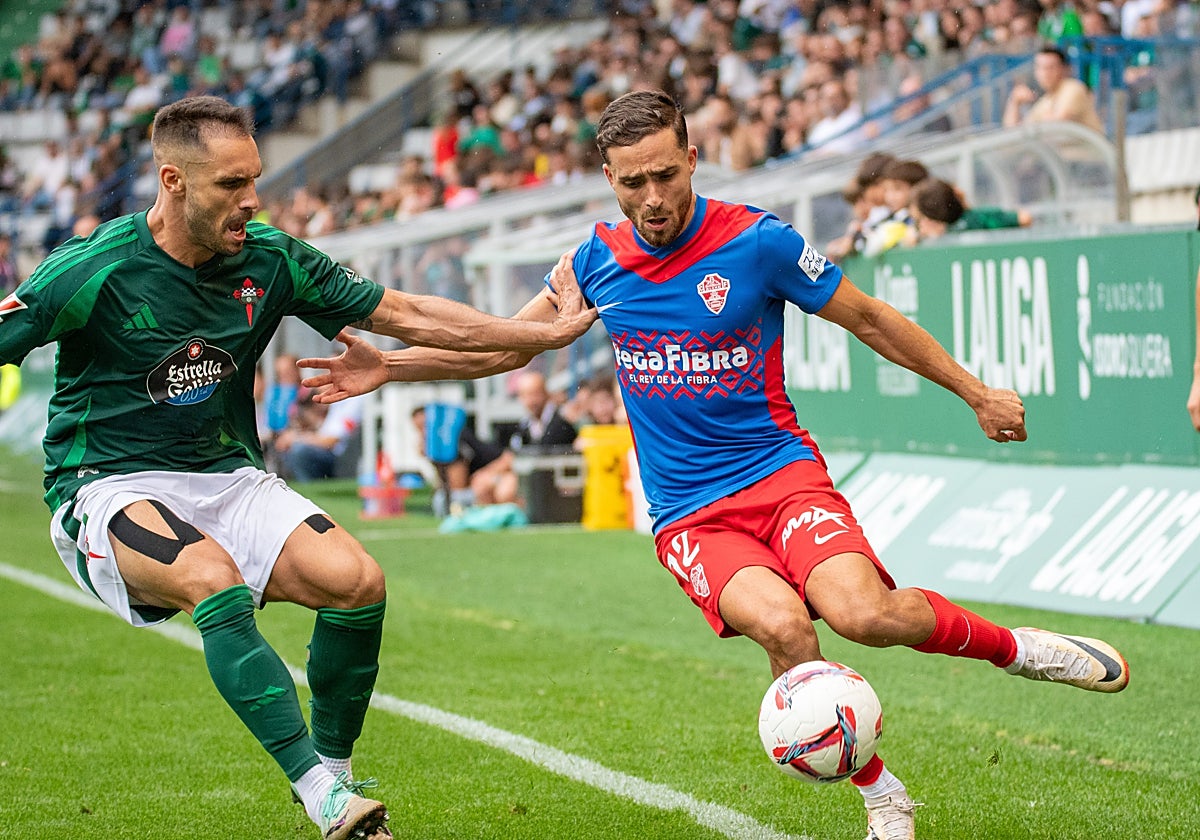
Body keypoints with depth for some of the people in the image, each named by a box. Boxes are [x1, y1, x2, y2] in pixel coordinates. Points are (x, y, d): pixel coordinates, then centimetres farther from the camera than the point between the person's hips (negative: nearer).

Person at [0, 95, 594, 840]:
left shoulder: (270, 260, -1)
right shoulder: (93, 271, -15)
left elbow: (406, 315, 6)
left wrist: (547, 332, 7)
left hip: (228, 477, 5)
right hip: (109, 491, -5)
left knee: (355, 581, -20)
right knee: (216, 581, -35)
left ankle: (335, 770, 0)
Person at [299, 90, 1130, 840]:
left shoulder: (758, 242, -8)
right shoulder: (597, 262, 3)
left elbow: (869, 319, 5)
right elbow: (507, 345, 18)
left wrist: (978, 392, 10)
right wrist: (387, 365, 7)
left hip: (779, 470, -2)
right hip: (688, 512, 2)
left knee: (865, 613, -31)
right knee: (781, 625, -30)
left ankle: (1009, 644, 1)